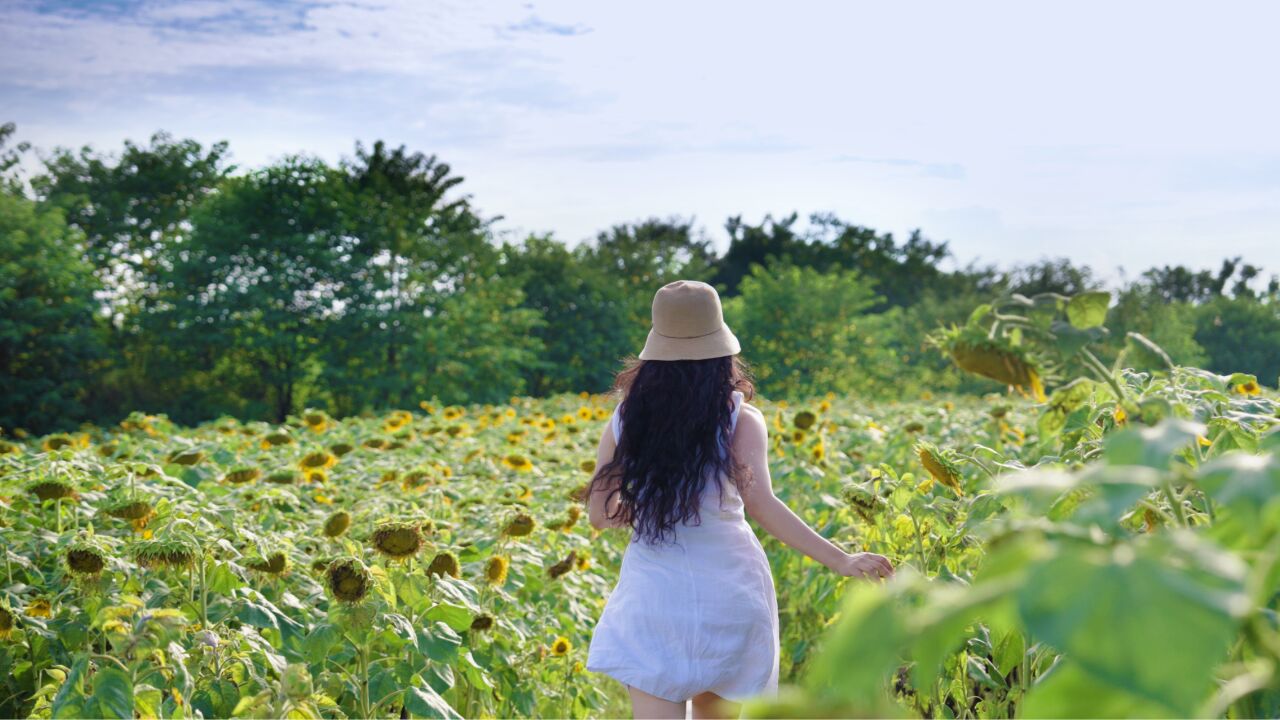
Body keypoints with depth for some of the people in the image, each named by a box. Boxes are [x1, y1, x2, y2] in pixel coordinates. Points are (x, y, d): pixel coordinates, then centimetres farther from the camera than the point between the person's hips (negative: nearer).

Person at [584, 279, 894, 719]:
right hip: (729, 591, 0)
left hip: (654, 590, 0)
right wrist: (840, 560, -19)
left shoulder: (625, 422, -1)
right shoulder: (739, 420, -8)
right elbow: (760, 504, -20)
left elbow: (600, 515, 3)